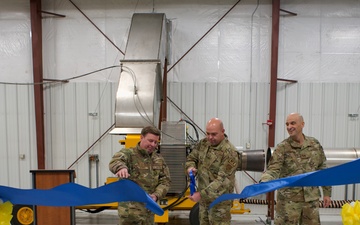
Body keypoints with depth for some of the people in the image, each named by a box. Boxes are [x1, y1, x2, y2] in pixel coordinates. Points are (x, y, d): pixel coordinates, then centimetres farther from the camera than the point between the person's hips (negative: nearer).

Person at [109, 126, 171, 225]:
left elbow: (165, 181, 9)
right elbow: (115, 161, -28)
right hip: (130, 208, -6)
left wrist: (156, 195, -11)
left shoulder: (159, 160, 11)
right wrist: (121, 167, -53)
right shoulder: (128, 153, -7)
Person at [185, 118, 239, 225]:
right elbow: (191, 158, 12)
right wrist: (190, 167, -12)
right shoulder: (203, 143, 0)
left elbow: (223, 180, -26)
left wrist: (201, 194, -30)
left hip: (219, 199, -7)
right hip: (203, 198, 7)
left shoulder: (229, 152, -23)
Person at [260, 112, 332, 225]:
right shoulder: (282, 148, -8)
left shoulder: (315, 144, 3)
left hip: (311, 198, 3)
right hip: (288, 199, -3)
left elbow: (322, 169, 11)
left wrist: (327, 192, 11)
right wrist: (264, 182, -37)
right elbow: (273, 170, -16)